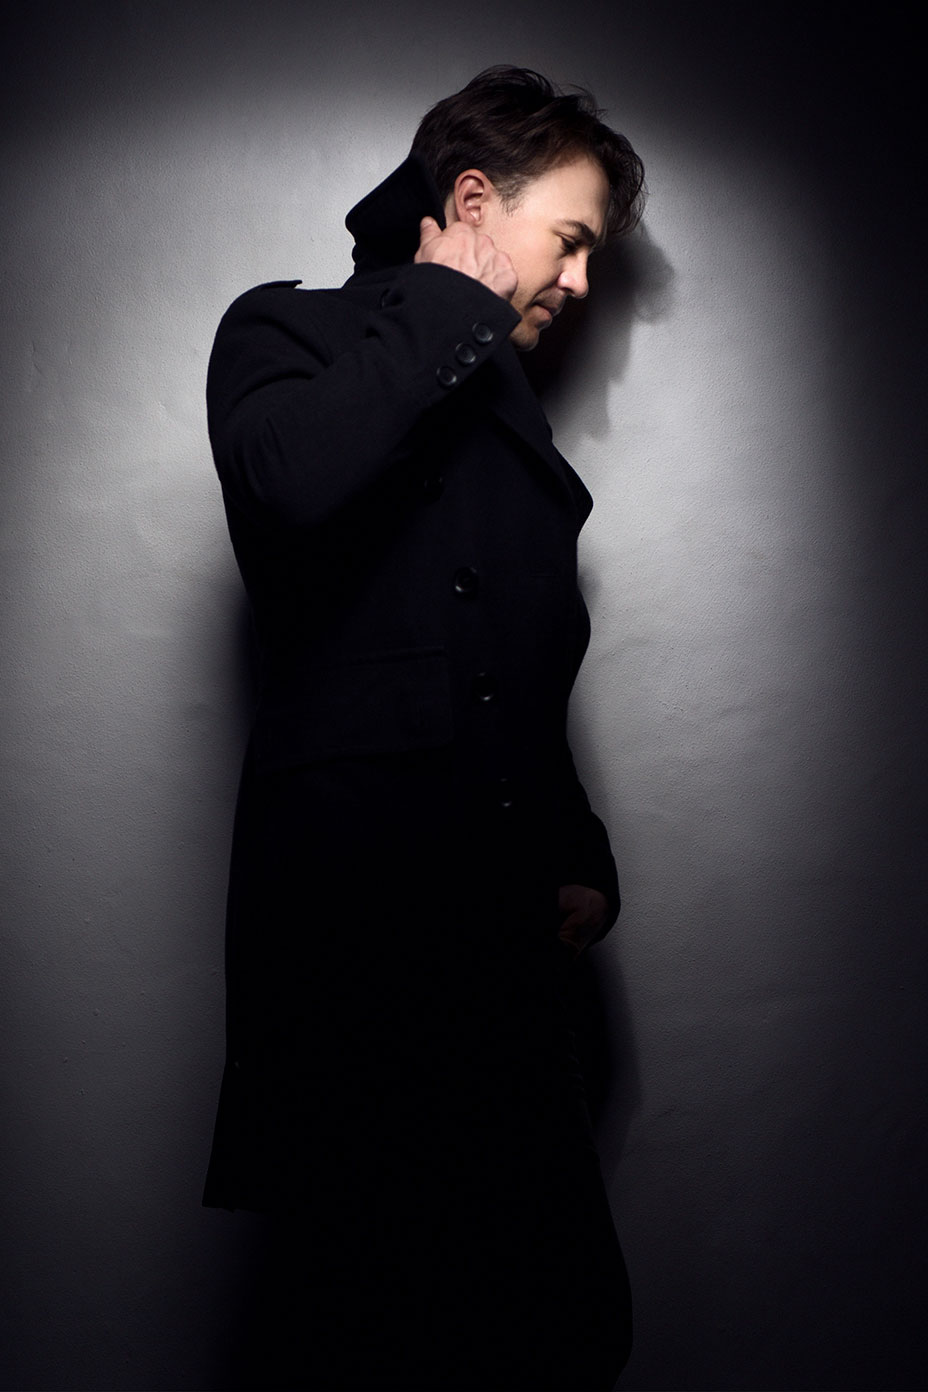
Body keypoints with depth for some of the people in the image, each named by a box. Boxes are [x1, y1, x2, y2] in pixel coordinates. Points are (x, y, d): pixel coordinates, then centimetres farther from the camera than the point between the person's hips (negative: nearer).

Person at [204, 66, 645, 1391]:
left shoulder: (519, 427, 23)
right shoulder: (289, 332, 6)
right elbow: (292, 481, -21)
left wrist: (580, 859, 8)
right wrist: (457, 304, -6)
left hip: (506, 949, 6)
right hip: (346, 939, -6)